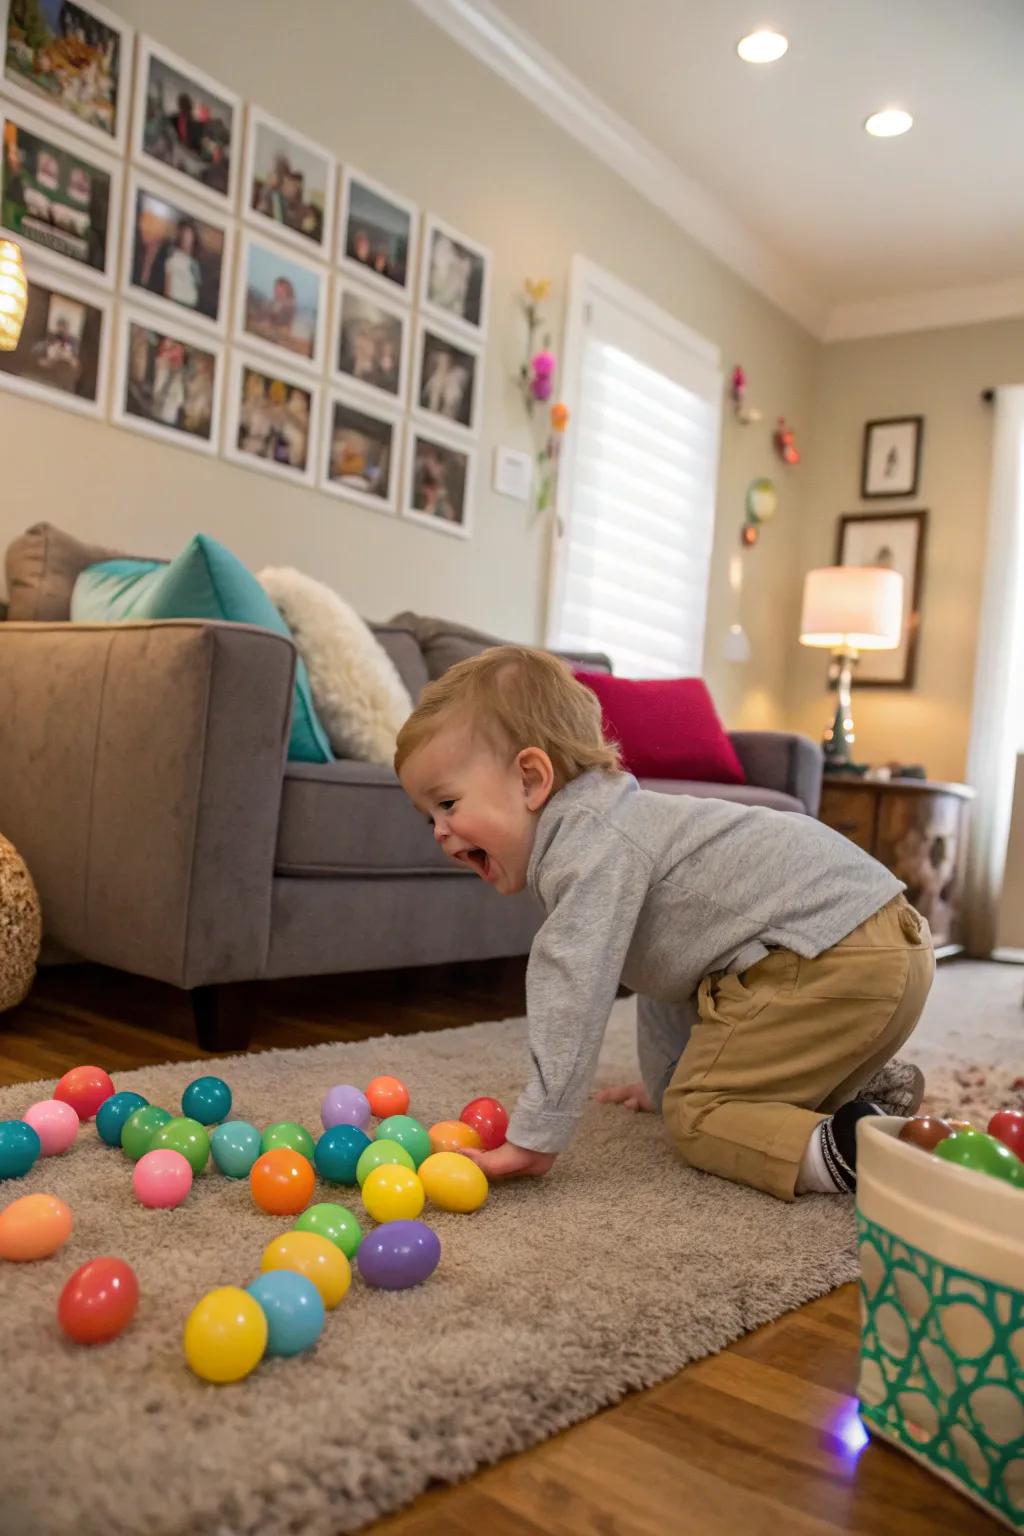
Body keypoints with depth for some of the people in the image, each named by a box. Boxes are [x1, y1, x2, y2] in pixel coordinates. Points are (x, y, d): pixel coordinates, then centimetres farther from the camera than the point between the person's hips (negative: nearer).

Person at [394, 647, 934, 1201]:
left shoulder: (590, 844, -14)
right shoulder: (611, 830, 20)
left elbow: (573, 990, -22)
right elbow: (663, 969, 30)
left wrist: (534, 1137, -20)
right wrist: (666, 1083, 37)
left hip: (836, 961, -11)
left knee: (698, 1117, -5)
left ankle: (844, 1151, -22)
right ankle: (874, 1088, 17)